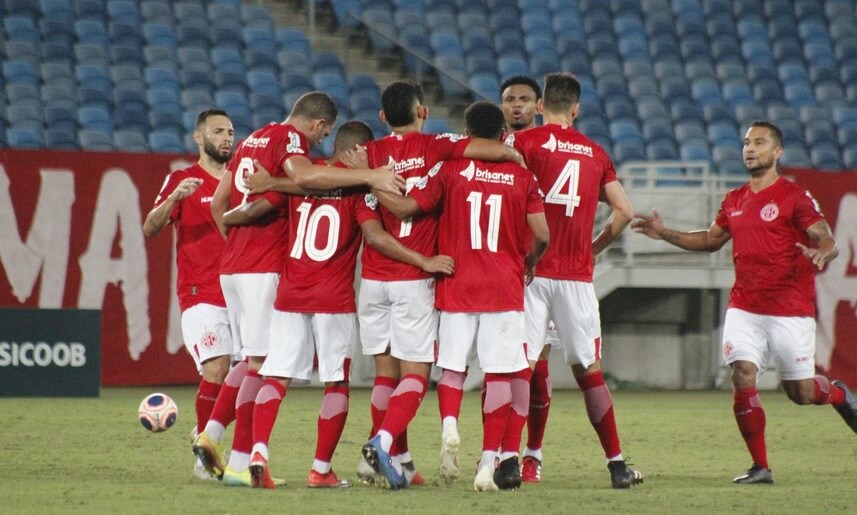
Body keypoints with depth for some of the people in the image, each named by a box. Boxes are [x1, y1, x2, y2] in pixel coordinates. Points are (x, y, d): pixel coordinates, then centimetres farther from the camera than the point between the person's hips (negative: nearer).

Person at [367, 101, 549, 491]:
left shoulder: (451, 169, 0)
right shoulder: (522, 176, 3)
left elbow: (405, 207, -4)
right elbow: (541, 235, 0)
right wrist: (528, 265, 19)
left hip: (456, 286, 0)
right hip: (504, 288, 0)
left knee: (453, 368, 9)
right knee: (500, 374, 3)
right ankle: (490, 459, -1)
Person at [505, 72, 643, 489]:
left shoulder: (523, 142, -2)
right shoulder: (595, 153, 11)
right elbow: (624, 211, 8)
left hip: (532, 269, -3)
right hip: (577, 275, 3)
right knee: (589, 371, 11)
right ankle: (617, 465, 11)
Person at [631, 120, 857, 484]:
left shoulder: (794, 197, -7)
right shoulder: (734, 201, 11)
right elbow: (711, 240, 26)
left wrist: (821, 254, -35)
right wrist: (665, 234, 16)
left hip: (790, 311, -4)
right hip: (744, 308, 4)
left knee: (800, 393, 3)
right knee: (742, 378, -13)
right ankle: (760, 466, -5)